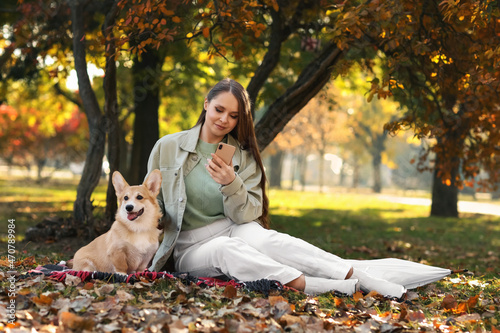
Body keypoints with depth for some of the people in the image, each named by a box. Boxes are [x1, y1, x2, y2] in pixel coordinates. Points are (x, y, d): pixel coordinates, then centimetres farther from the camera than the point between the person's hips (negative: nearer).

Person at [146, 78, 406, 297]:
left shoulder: (243, 157, 5)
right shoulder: (167, 147, 1)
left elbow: (246, 216, -3)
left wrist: (231, 185, -22)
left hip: (234, 231, 2)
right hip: (191, 247, -1)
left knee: (263, 237, -34)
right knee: (227, 248, -37)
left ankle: (358, 279, -44)